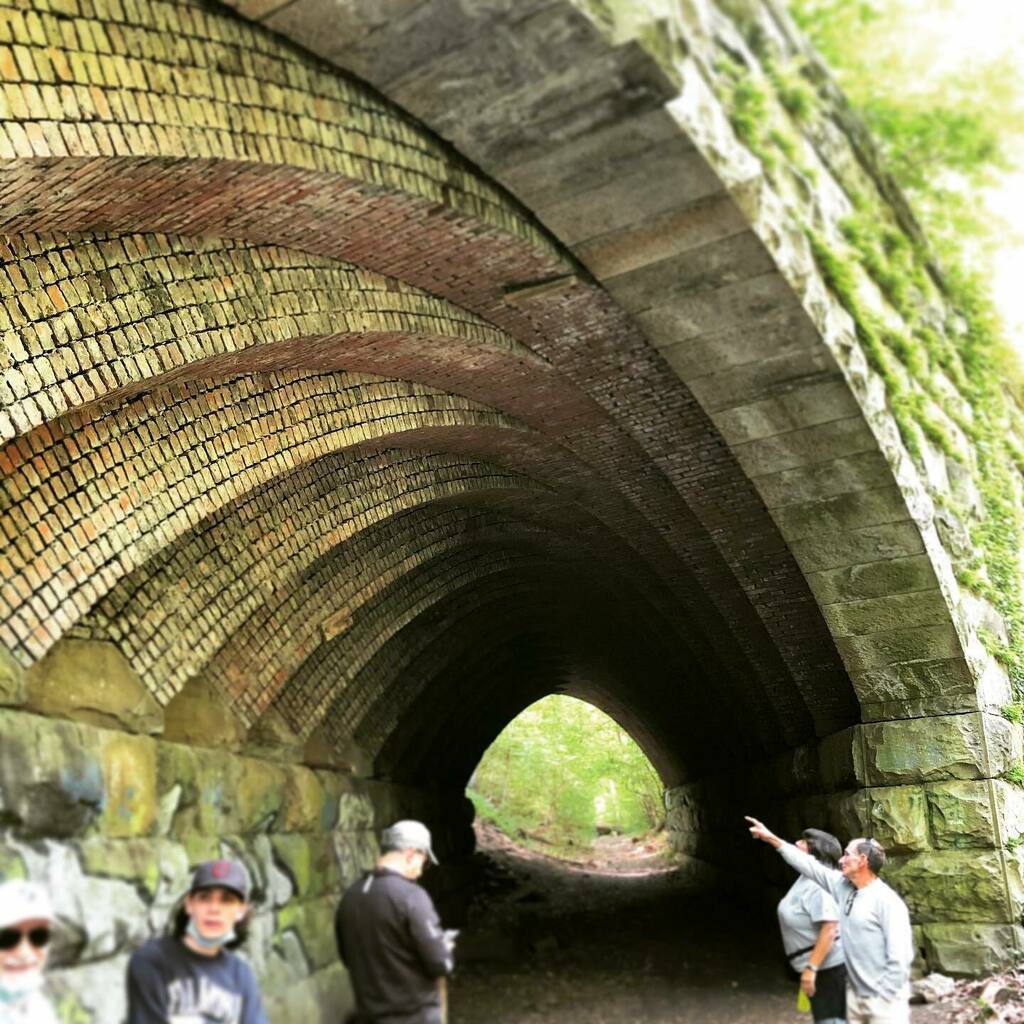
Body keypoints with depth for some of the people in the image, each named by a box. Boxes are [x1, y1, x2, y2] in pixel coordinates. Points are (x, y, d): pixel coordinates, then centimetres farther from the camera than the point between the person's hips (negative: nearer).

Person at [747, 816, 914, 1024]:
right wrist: (772, 839, 12)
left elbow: (900, 956, -18)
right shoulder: (843, 887, 5)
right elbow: (810, 866, 11)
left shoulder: (888, 901, -15)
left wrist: (884, 999, -17)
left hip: (884, 999, -7)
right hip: (855, 995, 7)